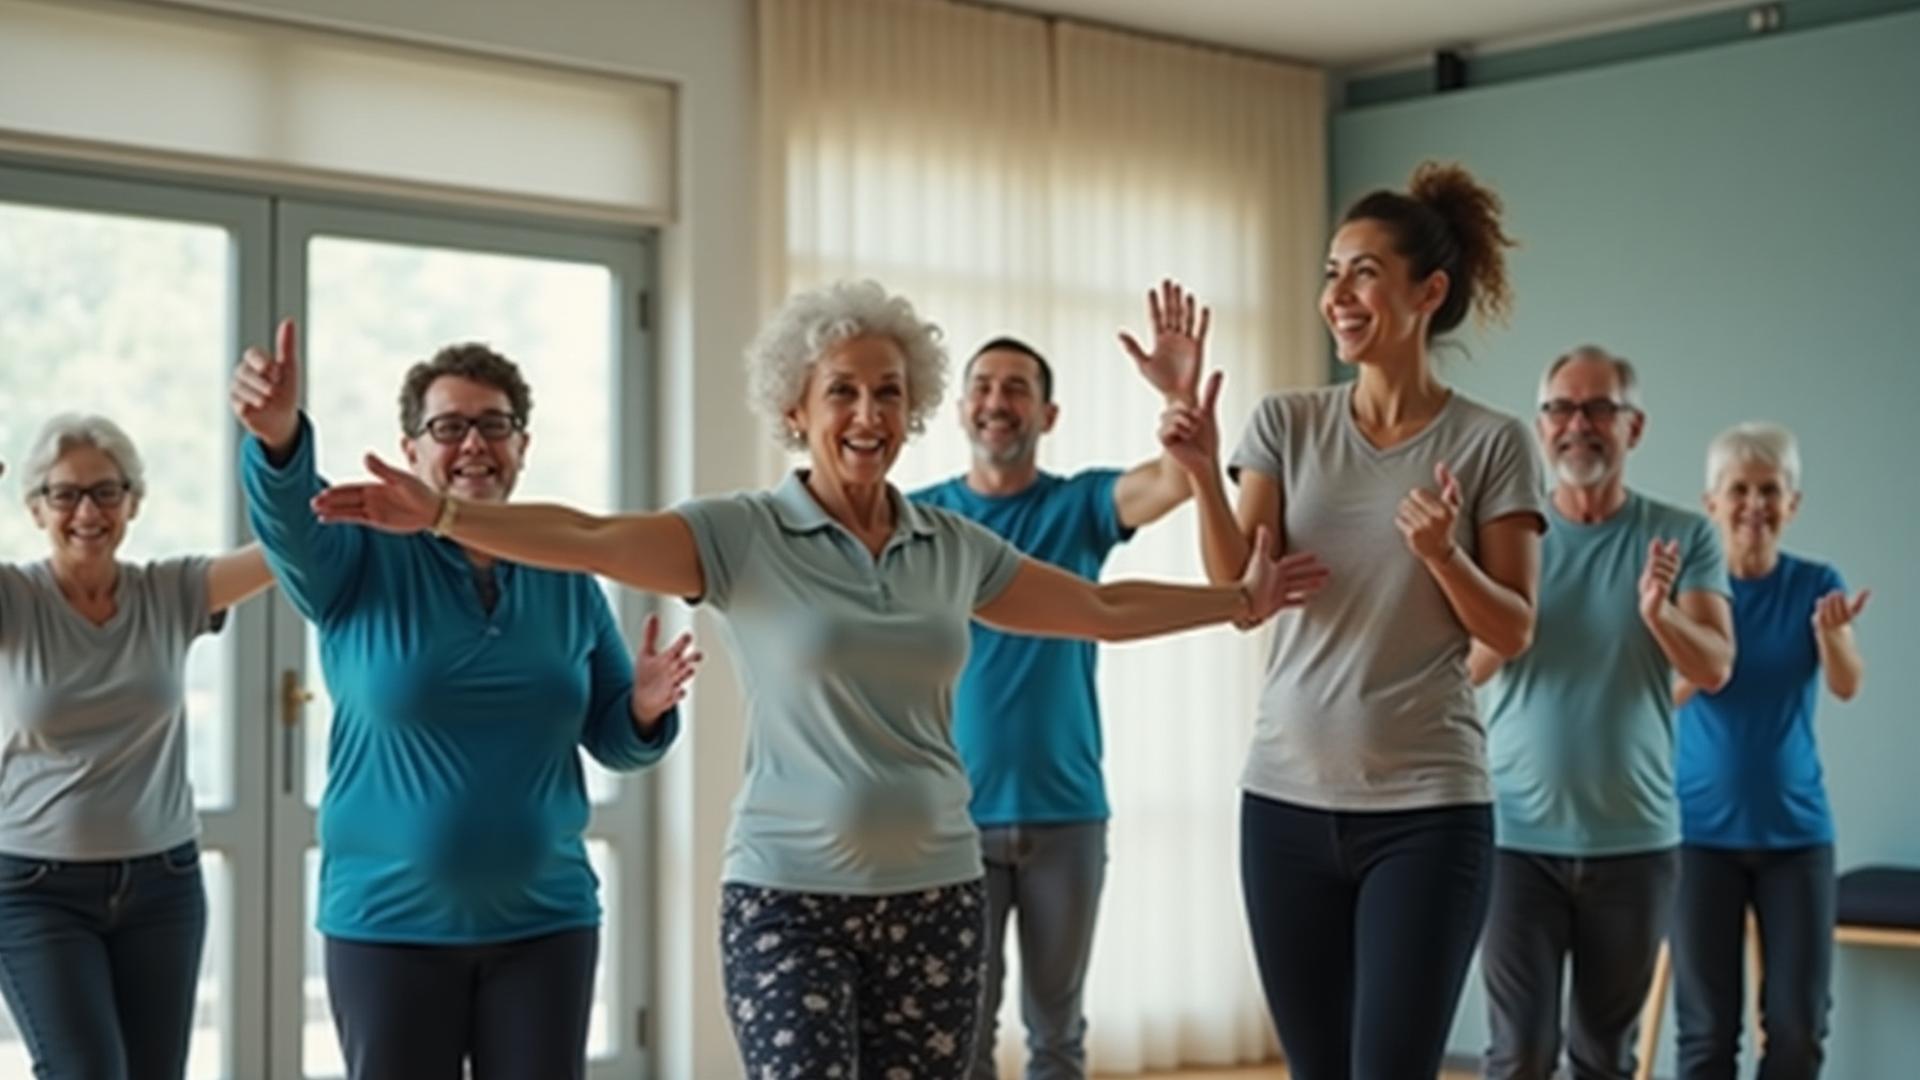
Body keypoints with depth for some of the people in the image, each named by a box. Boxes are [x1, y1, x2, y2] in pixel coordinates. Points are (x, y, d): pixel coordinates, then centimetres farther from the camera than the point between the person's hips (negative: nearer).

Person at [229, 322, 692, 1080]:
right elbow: (290, 520, -25)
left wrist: (645, 711, -14)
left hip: (545, 920, 2)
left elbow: (610, 739, 9)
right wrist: (279, 440, -47)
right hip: (388, 922, -2)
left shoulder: (567, 578, 6)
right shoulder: (362, 558, -3)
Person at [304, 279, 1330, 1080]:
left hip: (935, 895, 4)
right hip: (790, 897, -4)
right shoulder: (742, 534, -5)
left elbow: (1104, 608, 19)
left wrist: (1238, 598, 20)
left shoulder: (954, 547, 8)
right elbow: (589, 538, -18)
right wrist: (443, 513, -31)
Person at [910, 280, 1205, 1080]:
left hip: (1065, 810, 1)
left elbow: (1174, 482, -18)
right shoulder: (919, 519, 2)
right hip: (955, 814, -1)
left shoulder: (1081, 505, 1)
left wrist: (1184, 400, -38)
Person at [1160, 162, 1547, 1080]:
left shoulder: (1492, 443, -3)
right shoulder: (1286, 423, 4)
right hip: (1287, 798, 3)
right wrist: (1203, 475, -21)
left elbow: (1514, 633, -2)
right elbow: (1237, 592, -5)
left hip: (1427, 807, -3)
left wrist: (1442, 555, -21)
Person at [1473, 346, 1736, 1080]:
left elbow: (1715, 669, -9)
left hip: (1635, 840, 1)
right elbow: (1465, 669, -7)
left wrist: (1660, 614, -30)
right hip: (1519, 835, -1)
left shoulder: (1684, 538, 1)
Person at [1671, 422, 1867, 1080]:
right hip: (1703, 829, -1)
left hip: (1796, 829, 1)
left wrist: (1832, 633, -37)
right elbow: (1669, 692, -14)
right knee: (1708, 1026, 1)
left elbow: (1847, 685, -15)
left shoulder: (1815, 584, 0)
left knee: (1798, 1025, -1)